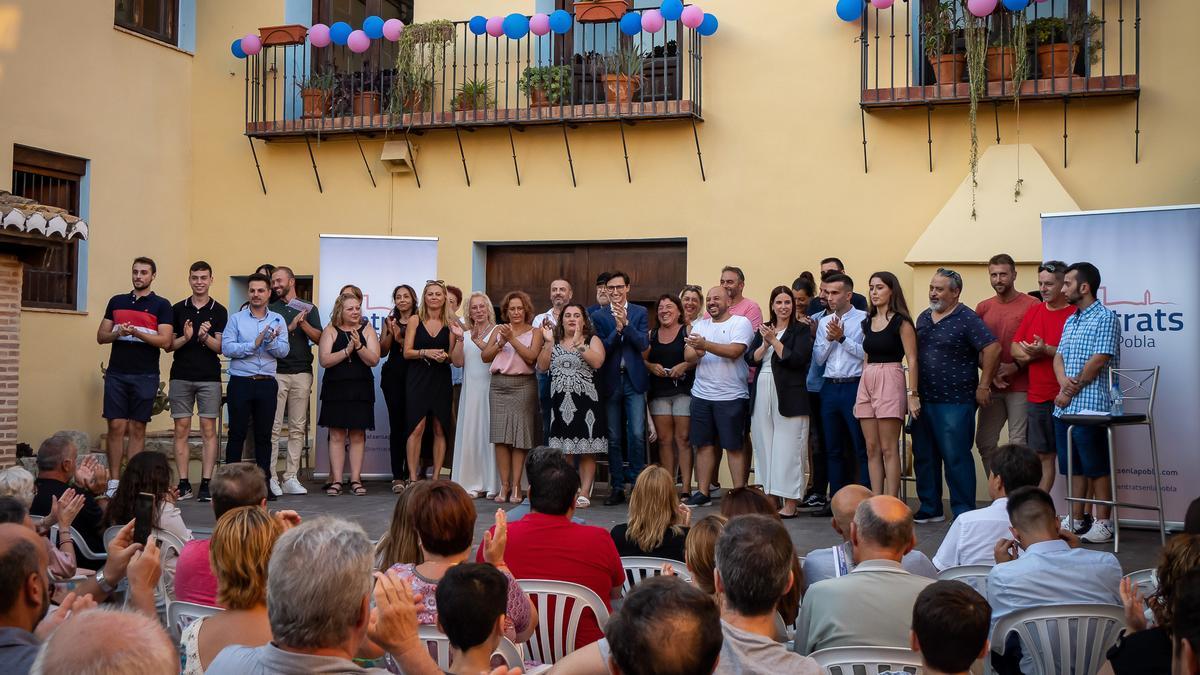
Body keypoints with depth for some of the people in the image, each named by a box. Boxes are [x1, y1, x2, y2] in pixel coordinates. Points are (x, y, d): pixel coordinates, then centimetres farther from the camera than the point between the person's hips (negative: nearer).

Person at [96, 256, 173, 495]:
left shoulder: (161, 305, 3)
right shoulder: (116, 301, 13)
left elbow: (165, 341, -7)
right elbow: (101, 336, 13)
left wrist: (136, 332, -18)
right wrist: (117, 333, -9)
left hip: (145, 375, -2)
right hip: (117, 373, 2)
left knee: (137, 429, 2)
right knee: (116, 427, -1)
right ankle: (114, 482, 4)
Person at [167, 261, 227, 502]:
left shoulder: (219, 311, 5)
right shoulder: (178, 309, 9)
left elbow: (220, 347, -1)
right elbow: (168, 345, 7)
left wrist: (205, 337, -21)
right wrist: (185, 338, -13)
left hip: (209, 378, -1)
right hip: (181, 376, 1)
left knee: (208, 429, -2)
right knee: (181, 429, 1)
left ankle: (206, 484, 0)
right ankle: (184, 484, 5)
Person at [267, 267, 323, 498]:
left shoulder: (309, 309, 13)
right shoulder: (270, 310, 11)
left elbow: (318, 338, 4)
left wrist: (303, 323, -11)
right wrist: (291, 327, -12)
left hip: (302, 373, 2)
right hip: (276, 373, -2)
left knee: (298, 428, 1)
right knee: (273, 427, -6)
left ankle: (290, 478, 5)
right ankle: (270, 477, -3)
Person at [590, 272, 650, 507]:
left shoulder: (640, 313, 5)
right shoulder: (598, 316, 5)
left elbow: (643, 344, -6)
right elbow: (602, 349, -5)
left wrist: (626, 323, -18)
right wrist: (617, 328, -20)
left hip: (634, 381, -1)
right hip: (610, 381, 1)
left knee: (637, 435, -8)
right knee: (614, 438, 6)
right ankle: (617, 487, 13)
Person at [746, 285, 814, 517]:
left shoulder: (801, 330, 1)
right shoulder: (763, 329, 16)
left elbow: (796, 359, -11)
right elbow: (750, 358, 6)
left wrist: (774, 341, -9)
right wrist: (765, 344, -9)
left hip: (789, 395, -5)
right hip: (762, 394, 5)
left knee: (787, 449, -6)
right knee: (765, 448, 8)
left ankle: (790, 503, -3)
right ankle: (770, 497, 15)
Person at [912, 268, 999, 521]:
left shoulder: (966, 318, -9)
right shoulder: (923, 318, 14)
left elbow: (992, 348, -15)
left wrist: (983, 386, -14)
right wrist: (913, 392, 12)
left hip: (955, 402, -7)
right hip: (923, 400, 8)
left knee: (956, 457, -4)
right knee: (923, 455, 12)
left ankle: (964, 513, 4)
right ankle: (930, 509, 23)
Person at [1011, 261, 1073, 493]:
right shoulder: (1034, 311, 14)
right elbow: (1015, 349, 12)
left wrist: (1046, 350, -20)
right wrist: (1032, 354, -7)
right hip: (1036, 396, 6)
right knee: (1043, 456, 10)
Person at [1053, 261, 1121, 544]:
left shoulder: (1105, 317, -7)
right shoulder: (1070, 320, 19)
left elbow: (1099, 360, -14)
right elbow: (1059, 356, 13)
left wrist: (1072, 391, -11)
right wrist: (1063, 381, -8)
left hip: (1090, 406, -8)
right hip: (1065, 406, 8)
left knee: (1096, 467, -2)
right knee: (1073, 466, 12)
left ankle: (1103, 524, 5)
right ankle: (1075, 520, 20)